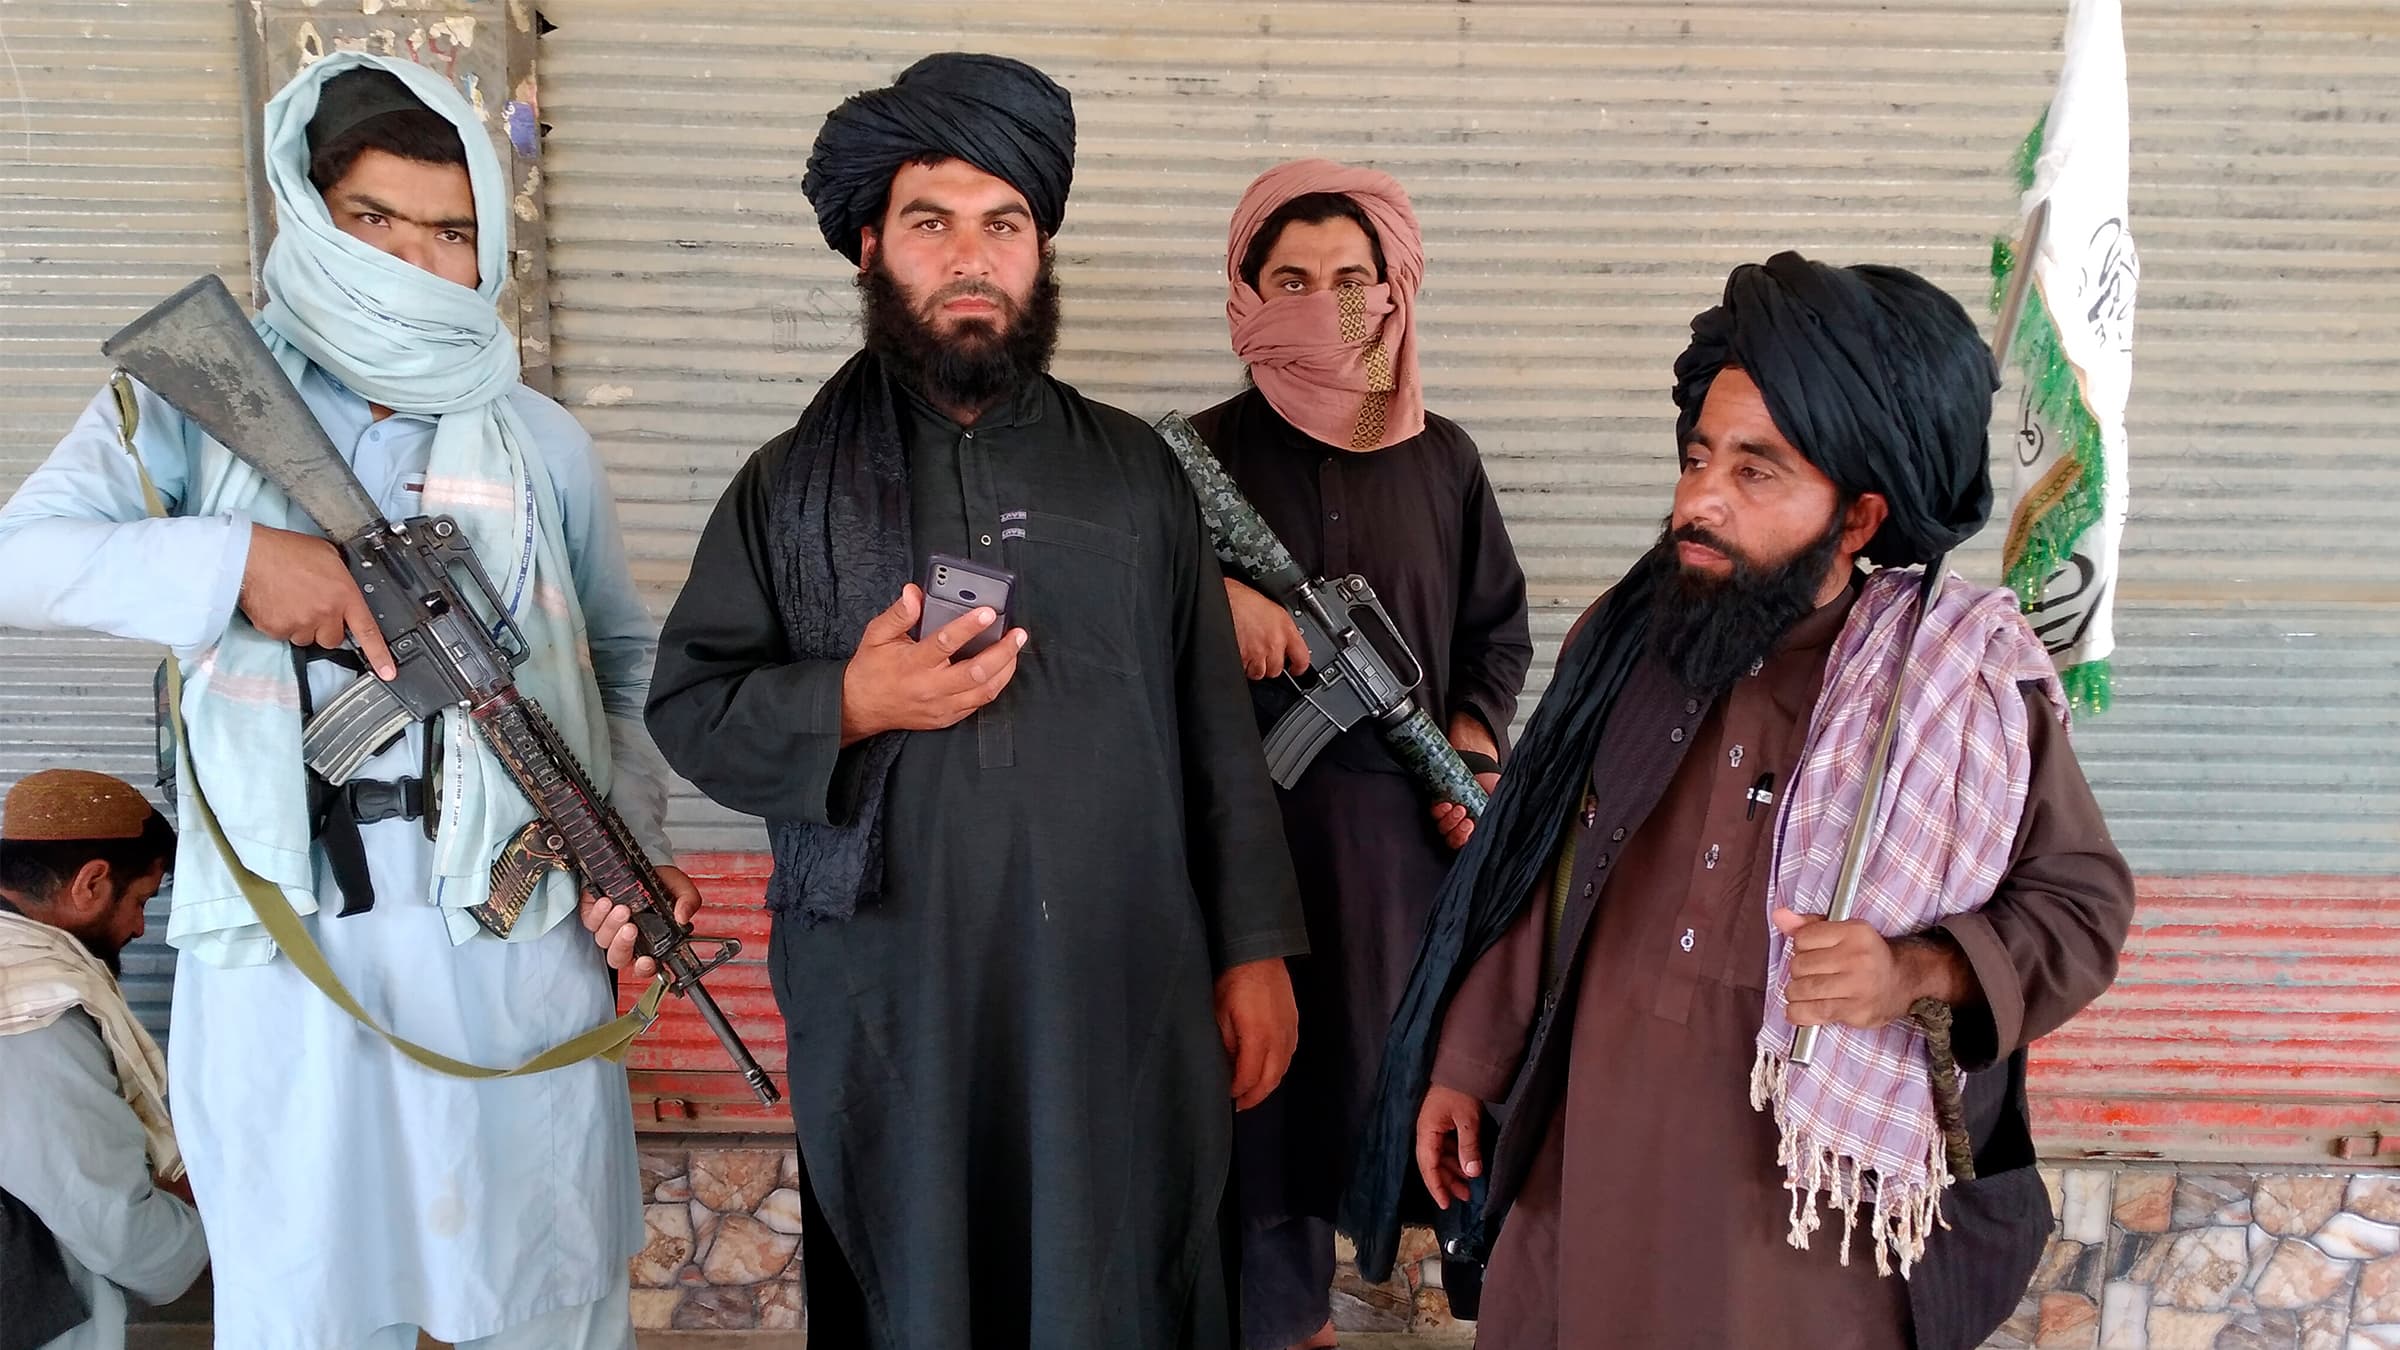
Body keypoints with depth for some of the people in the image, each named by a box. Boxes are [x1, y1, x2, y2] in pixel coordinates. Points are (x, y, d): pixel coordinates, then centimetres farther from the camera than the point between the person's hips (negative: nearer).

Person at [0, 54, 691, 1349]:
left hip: (514, 940, 1)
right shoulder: (195, 404, 4)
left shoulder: (542, 444, 6)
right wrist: (236, 558, -19)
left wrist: (632, 846, 2)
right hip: (281, 951, 0)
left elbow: (623, 664, 14)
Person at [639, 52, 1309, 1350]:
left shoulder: (1138, 471, 7)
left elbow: (1217, 727, 6)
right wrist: (848, 703, -15)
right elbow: (685, 706, 3)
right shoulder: (790, 485, 5)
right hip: (889, 1013, 0)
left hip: (1121, 1002, 1)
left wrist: (1256, 948, 3)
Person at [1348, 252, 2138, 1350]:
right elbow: (1545, 878, 9)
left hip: (1822, 1208, -3)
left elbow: (2082, 902, -3)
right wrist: (1465, 1064, 12)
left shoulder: (1970, 685, -11)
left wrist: (1920, 971, -22)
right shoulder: (1623, 641, 0)